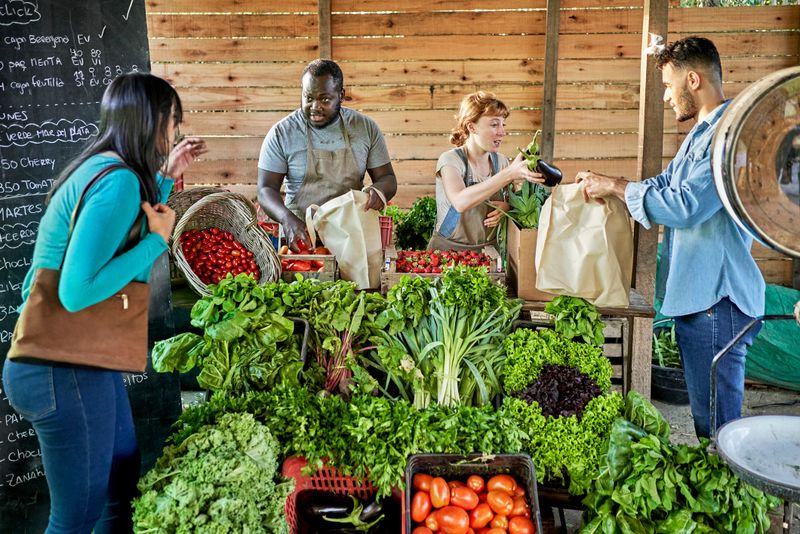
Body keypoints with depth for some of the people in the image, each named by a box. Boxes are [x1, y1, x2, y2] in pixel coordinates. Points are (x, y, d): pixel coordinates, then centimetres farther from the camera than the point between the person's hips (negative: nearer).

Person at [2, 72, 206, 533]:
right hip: (63, 371, -10)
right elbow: (77, 292, -28)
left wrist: (166, 177, 21)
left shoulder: (103, 167, 8)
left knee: (123, 477, 21)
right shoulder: (119, 181, -22)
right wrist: (158, 239, -19)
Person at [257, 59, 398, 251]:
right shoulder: (281, 133, 0)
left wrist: (379, 191, -15)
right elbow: (266, 189, -2)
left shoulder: (366, 127, 5)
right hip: (301, 237, -1)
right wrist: (288, 219, -22)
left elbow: (387, 178, 10)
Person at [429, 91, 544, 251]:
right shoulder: (450, 160, -11)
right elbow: (461, 202, -30)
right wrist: (509, 173, -35)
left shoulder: (501, 161, 4)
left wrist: (507, 206, -9)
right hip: (449, 250, -4)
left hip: (489, 249, 4)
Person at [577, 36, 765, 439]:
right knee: (705, 415, 18)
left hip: (716, 298, -11)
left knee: (716, 423, -3)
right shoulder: (700, 133, 19)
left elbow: (687, 205, -24)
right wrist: (602, 183, 11)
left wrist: (616, 187, -13)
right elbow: (664, 184, 25)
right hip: (692, 295, 11)